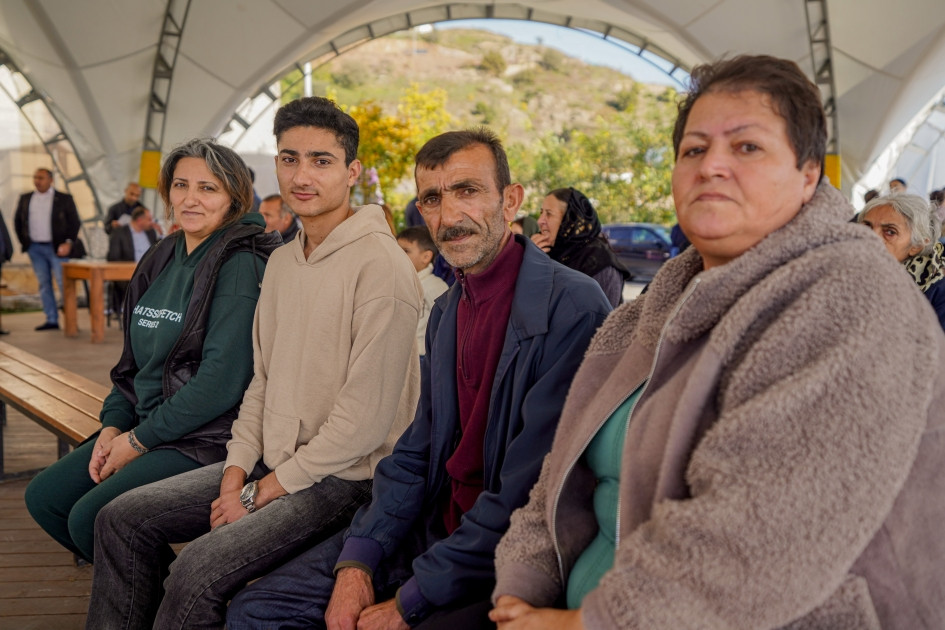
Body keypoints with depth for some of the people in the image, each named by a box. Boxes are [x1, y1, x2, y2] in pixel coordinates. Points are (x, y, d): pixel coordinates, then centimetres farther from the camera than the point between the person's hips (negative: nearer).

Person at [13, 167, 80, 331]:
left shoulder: (64, 199, 0)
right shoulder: (25, 199, 11)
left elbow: (74, 222, -2)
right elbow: (18, 221, 19)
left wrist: (68, 243, -11)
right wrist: (24, 241, 10)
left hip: (56, 248, -4)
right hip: (35, 248, 4)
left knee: (63, 283, -6)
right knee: (44, 284, 6)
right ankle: (51, 320, 10)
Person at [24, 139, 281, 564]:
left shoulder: (241, 265, -15)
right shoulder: (162, 259, 11)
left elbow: (222, 381, -21)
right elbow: (135, 361, 18)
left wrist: (139, 440, -14)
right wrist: (113, 425, 2)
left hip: (207, 438, -9)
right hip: (144, 427, 9)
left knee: (91, 517, -19)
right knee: (44, 497, 6)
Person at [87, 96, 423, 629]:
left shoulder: (380, 264, -18)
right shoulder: (282, 261, 12)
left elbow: (366, 418, -21)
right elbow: (263, 381, 15)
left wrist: (267, 490, -13)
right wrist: (236, 472, 1)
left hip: (345, 478, -8)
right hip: (270, 464, 8)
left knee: (200, 569, -24)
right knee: (124, 518, 5)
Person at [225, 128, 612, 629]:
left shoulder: (573, 306, -18)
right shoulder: (446, 310, 11)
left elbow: (530, 496, -22)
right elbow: (416, 452, 10)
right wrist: (356, 563, -4)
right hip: (434, 526, 7)